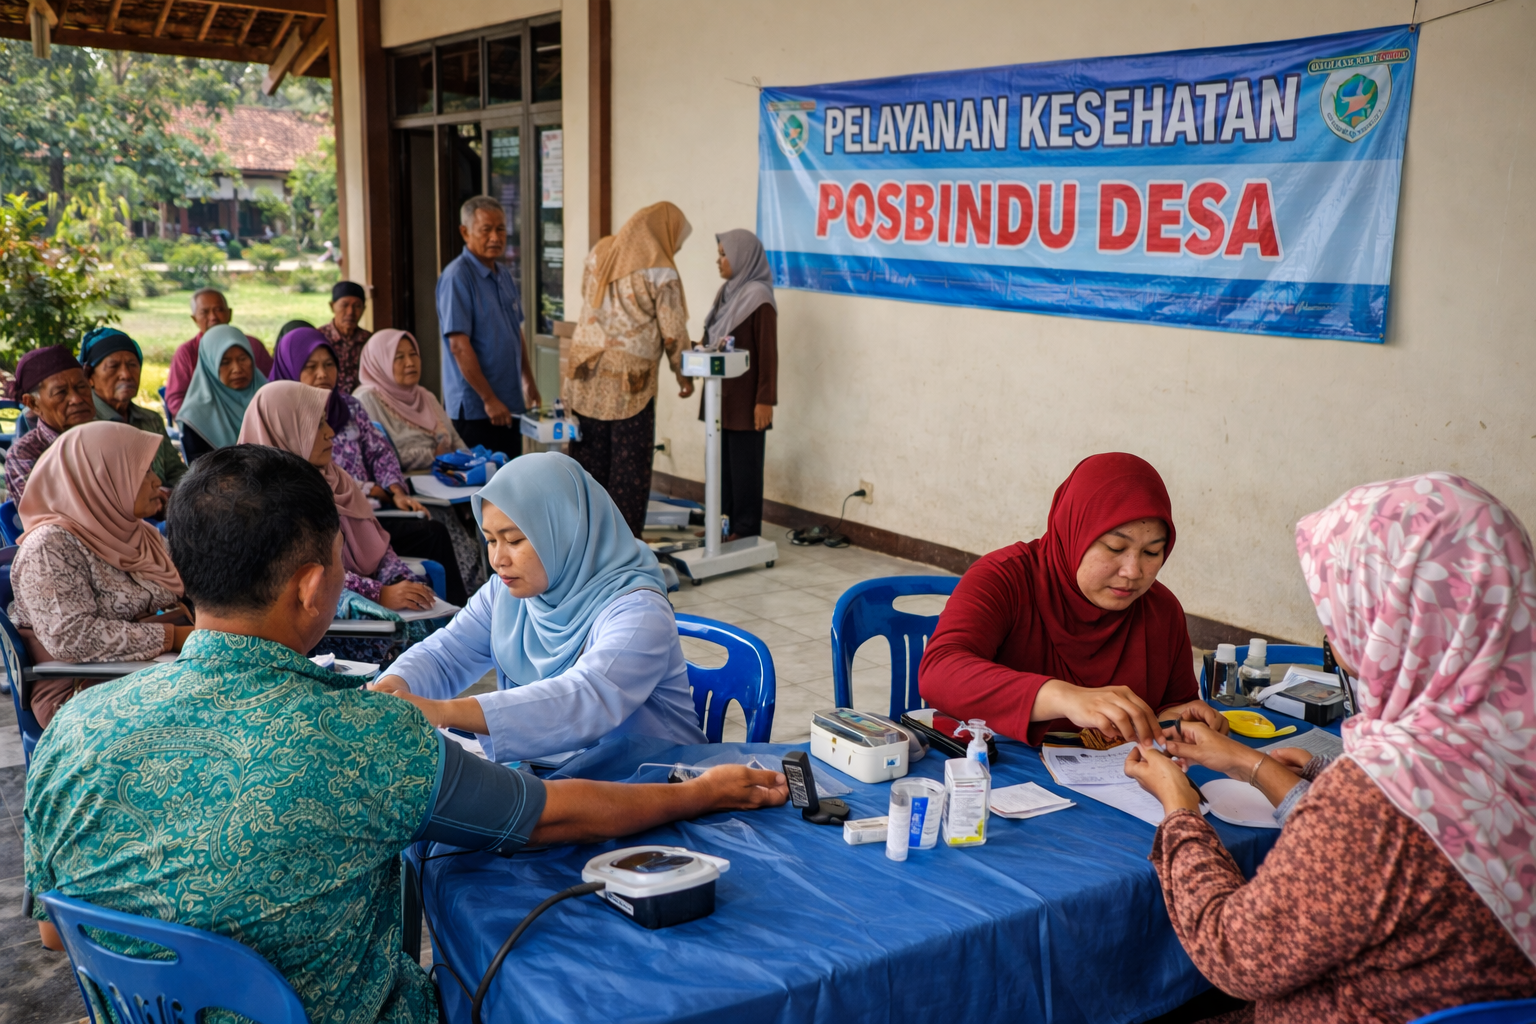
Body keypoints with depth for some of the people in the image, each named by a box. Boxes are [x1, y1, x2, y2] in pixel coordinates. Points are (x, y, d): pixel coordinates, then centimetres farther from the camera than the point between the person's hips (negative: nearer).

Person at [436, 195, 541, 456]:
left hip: (510, 405, 8)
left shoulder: (504, 274, 12)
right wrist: (489, 399, -19)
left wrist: (528, 381, 17)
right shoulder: (457, 277, -14)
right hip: (474, 409, -8)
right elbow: (459, 346, -19)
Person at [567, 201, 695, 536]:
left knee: (589, 456, 12)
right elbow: (673, 333, -6)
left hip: (586, 374, 5)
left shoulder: (598, 254, 8)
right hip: (630, 381, -5)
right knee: (630, 462, 4)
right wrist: (684, 376, 8)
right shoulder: (660, 273, -9)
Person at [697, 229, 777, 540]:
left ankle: (746, 530, 10)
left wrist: (765, 400, -18)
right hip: (721, 394, 8)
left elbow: (768, 354, -17)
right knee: (720, 460, 13)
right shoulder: (727, 292, 10)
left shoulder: (759, 298, -15)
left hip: (745, 399, -8)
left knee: (744, 464, 1)